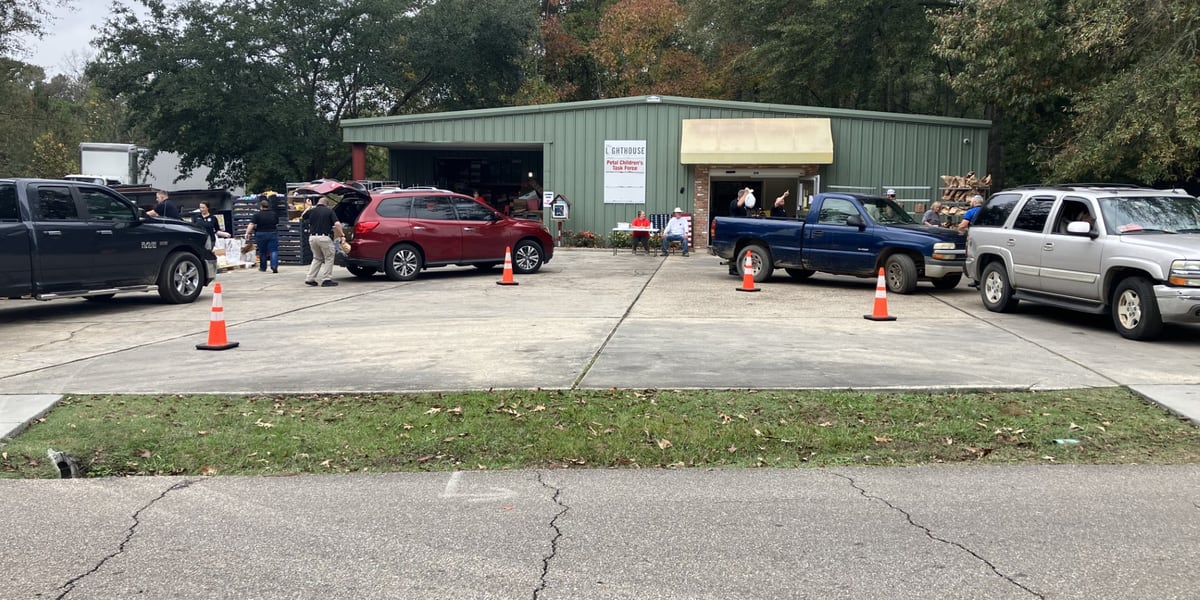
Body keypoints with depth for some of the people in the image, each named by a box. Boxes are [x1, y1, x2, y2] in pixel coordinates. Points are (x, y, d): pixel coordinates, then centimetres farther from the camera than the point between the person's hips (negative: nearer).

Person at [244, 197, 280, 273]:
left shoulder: (257, 215, -8)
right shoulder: (274, 214, 3)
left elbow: (251, 224, -14)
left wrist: (247, 233, -12)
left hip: (261, 235, -1)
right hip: (272, 234, 1)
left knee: (262, 252, 13)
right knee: (273, 251, -2)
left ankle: (263, 267, 25)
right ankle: (274, 266, -20)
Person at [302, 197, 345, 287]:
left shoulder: (312, 211, 8)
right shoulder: (329, 211, -2)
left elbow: (301, 218, 27)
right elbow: (337, 224, -13)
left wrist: (308, 208, 38)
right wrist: (342, 235, -8)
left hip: (312, 237, 5)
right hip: (324, 238, -5)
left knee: (317, 258, 20)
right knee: (329, 259, 7)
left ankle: (310, 279, 16)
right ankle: (326, 280, 3)